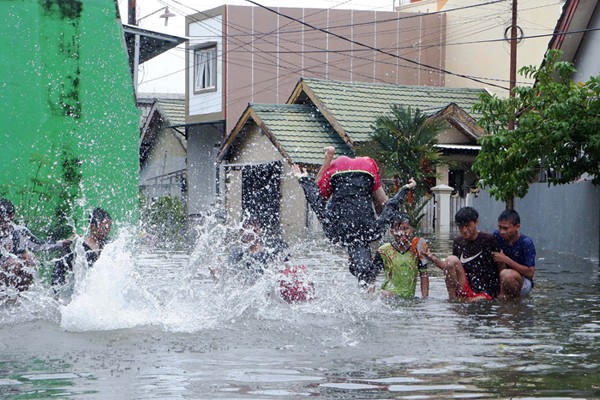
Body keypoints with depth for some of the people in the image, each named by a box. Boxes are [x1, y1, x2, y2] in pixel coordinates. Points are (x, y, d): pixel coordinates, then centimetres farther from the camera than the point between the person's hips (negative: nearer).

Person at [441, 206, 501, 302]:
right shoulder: (458, 242, 10)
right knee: (451, 259, -18)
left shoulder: (488, 239, -4)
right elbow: (451, 268, 16)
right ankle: (453, 299, -15)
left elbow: (499, 267, -2)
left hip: (486, 292, -5)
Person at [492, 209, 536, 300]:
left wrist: (506, 260, -25)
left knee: (506, 274, -35)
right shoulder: (497, 236, -6)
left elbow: (530, 273, -21)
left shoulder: (526, 243, -18)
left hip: (524, 283, -5)